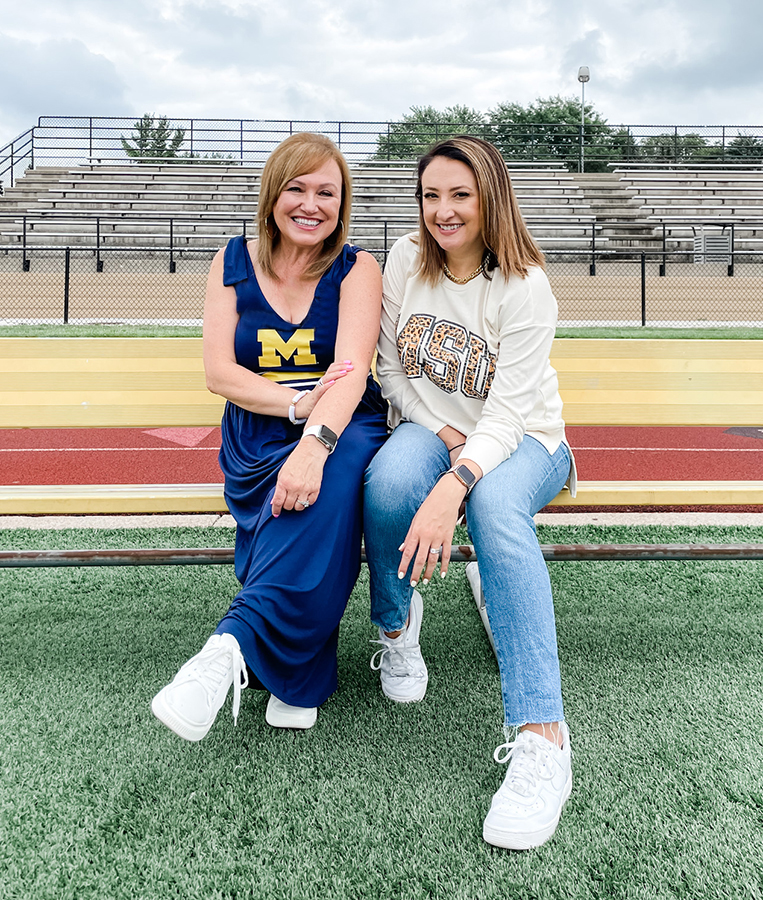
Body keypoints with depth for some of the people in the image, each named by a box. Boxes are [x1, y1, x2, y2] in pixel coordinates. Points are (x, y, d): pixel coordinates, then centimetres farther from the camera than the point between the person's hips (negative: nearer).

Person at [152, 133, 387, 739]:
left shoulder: (357, 269, 4)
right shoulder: (233, 264, 10)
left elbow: (351, 369, -15)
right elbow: (220, 374, 2)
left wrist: (315, 442, -35)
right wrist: (299, 402, -16)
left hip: (339, 432, -1)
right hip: (257, 439, 1)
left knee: (330, 479, -38)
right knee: (314, 494, -33)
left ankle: (236, 643, -38)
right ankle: (300, 680, -22)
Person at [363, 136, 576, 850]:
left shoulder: (524, 286, -16)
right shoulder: (406, 262, -2)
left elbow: (508, 413, -24)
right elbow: (392, 372, 3)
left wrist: (452, 487, -41)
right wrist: (442, 434, -12)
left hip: (522, 440, -2)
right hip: (430, 427, 3)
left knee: (495, 506, -38)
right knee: (390, 479, -34)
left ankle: (541, 741, -39)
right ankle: (396, 623, -4)